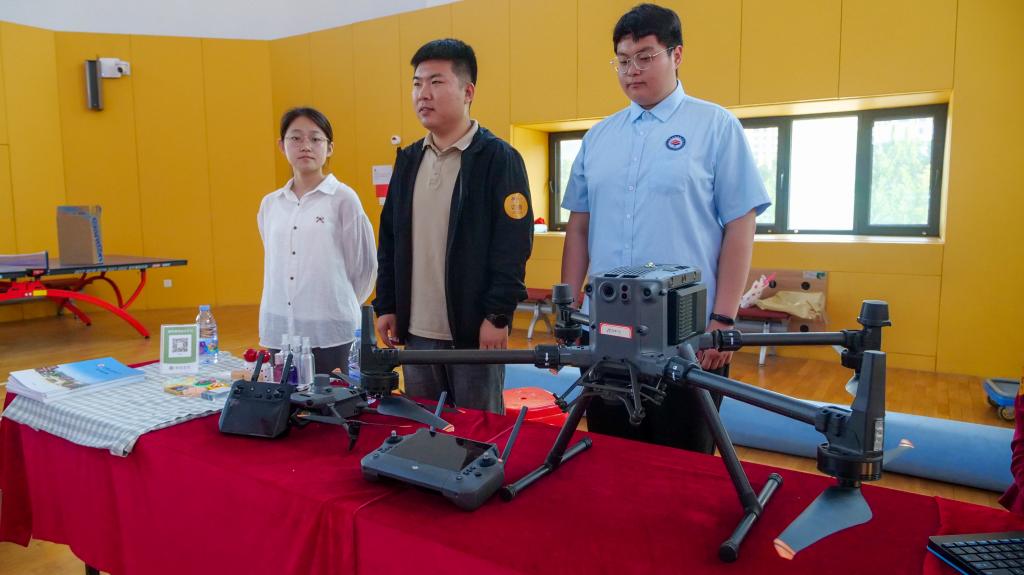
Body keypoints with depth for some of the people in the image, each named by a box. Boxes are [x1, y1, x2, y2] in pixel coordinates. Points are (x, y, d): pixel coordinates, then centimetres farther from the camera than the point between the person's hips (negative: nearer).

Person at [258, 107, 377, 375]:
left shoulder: (343, 198, -4)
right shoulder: (270, 204, 9)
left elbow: (364, 264, 0)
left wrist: (341, 306, 7)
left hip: (329, 332, -4)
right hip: (279, 331, 4)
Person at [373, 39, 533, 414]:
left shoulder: (499, 158, -8)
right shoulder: (409, 160, 11)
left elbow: (513, 245, -13)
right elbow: (390, 241, 13)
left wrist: (498, 316, -16)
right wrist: (386, 306, 9)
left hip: (475, 329, -6)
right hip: (416, 331, 6)